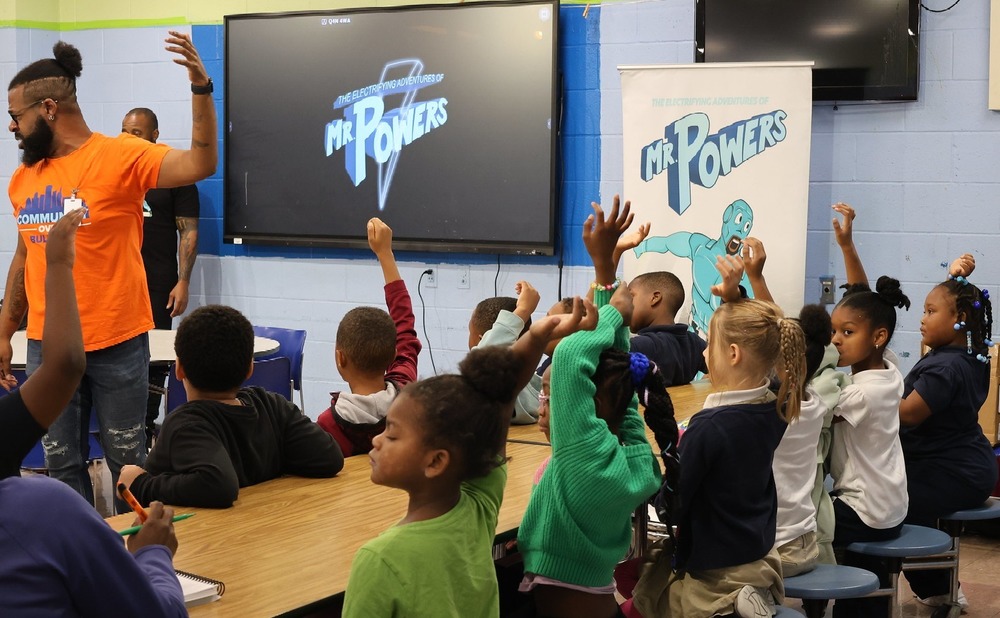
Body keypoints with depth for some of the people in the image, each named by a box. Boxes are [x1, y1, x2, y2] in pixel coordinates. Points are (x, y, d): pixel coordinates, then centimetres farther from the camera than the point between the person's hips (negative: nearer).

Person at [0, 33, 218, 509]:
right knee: (61, 462, 12)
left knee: (126, 457, 8)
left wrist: (201, 88, -32)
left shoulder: (119, 156, -9)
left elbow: (200, 165, -22)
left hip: (116, 343, -5)